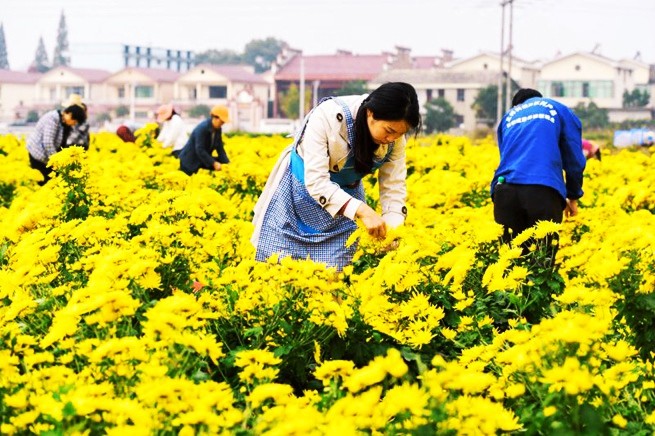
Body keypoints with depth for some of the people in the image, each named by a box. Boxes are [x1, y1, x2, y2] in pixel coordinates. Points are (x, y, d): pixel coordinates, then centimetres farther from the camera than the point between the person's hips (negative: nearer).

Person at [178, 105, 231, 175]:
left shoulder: (218, 129, -2)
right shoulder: (202, 129, -26)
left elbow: (220, 148, -1)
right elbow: (200, 150, -32)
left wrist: (227, 164, -16)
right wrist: (214, 163, -38)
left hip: (203, 161, 7)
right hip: (190, 162, -7)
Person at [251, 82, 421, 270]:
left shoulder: (395, 136, -19)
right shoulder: (327, 116, -33)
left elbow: (394, 188, -14)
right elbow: (316, 182, -35)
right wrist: (363, 211, -45)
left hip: (347, 197, 3)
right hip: (298, 193, -3)